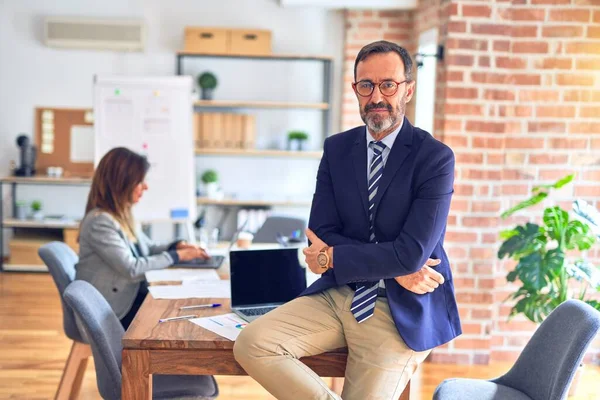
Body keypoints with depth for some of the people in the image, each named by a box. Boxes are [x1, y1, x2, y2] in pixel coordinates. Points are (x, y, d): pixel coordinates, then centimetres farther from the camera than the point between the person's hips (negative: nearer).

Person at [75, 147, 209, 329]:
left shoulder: (122, 214, 8)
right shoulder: (100, 222, -21)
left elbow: (147, 248, 18)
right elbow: (132, 269, -24)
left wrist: (177, 246, -1)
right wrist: (176, 256, -15)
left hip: (130, 296, 8)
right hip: (113, 311, -8)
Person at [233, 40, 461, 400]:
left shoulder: (435, 157, -10)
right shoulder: (337, 148, 5)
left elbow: (411, 254, -18)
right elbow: (321, 235, -1)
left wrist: (331, 259, -10)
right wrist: (394, 269, -14)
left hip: (400, 310, -4)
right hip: (338, 294, 4)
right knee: (252, 344, -17)